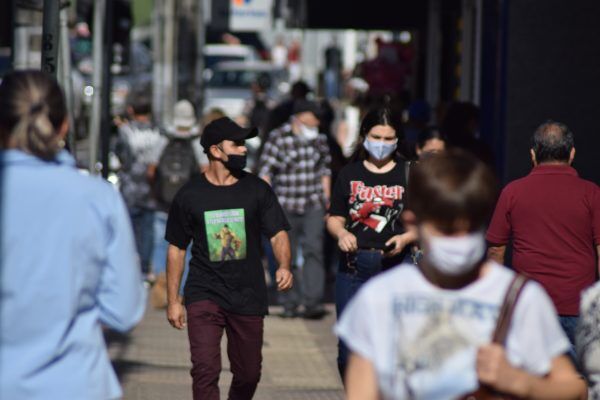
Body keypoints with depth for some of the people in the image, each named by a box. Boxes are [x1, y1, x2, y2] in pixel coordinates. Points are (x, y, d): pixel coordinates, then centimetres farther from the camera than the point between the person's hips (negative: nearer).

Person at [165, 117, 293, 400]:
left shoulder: (257, 190, 2)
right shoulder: (190, 195, 1)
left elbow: (278, 233, -1)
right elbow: (176, 249, 7)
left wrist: (284, 266, -23)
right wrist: (173, 300, 5)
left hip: (248, 296, 2)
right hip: (204, 294, -2)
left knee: (248, 374, 11)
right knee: (205, 370, -15)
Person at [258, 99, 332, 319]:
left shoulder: (320, 139, 5)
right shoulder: (277, 138, -6)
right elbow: (265, 171, -6)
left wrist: (326, 199, 14)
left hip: (314, 204, 2)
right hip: (286, 206, -2)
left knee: (314, 249, -13)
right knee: (286, 255, 5)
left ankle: (312, 301, -17)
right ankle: (289, 304, 15)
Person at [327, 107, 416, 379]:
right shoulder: (349, 174, 11)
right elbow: (334, 218, 11)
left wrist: (406, 238, -14)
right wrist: (341, 234, -11)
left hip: (395, 268, -2)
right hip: (353, 267, 2)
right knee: (348, 349, 3)